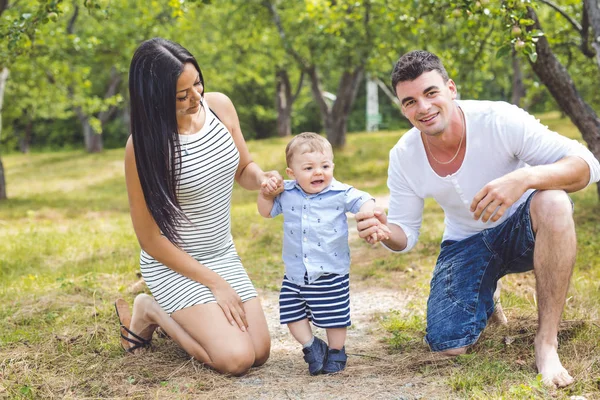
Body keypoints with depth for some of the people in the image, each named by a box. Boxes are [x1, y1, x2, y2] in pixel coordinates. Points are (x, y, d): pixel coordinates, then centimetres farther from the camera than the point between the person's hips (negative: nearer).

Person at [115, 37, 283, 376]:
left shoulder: (220, 106, -8)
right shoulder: (145, 145, -22)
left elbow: (243, 169, 10)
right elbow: (150, 237, -16)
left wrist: (261, 178, -16)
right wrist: (215, 283, -14)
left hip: (224, 255, 6)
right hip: (174, 264, -6)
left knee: (260, 354, -1)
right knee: (236, 359, -17)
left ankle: (188, 316, 22)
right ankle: (152, 312, 6)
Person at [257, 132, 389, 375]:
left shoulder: (340, 194, -9)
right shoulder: (287, 195, 1)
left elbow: (364, 202, -11)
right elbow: (267, 211, 14)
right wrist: (265, 193, -5)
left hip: (330, 273, -3)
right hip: (295, 273, 3)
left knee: (335, 317, 5)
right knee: (292, 313, 5)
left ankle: (336, 352, 28)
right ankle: (312, 346, 25)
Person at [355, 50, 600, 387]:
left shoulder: (499, 120, -25)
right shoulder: (403, 157, -13)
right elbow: (405, 235, -3)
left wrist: (525, 177, -49)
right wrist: (384, 231, -29)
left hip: (523, 229, -3)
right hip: (467, 243, 3)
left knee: (553, 201, -38)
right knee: (448, 345, -15)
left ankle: (547, 343, -27)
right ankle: (485, 305, 24)